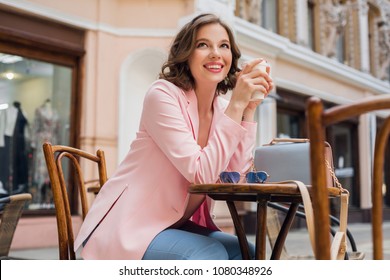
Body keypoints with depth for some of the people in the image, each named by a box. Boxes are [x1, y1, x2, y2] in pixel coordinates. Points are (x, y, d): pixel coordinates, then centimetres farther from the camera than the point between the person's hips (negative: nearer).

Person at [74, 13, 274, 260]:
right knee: (211, 255, -27)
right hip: (127, 227, -7)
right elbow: (202, 173, -24)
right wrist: (236, 105, -25)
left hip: (175, 224, 7)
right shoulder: (163, 94, -15)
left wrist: (249, 108, -11)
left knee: (247, 254, -8)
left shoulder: (222, 108, 4)